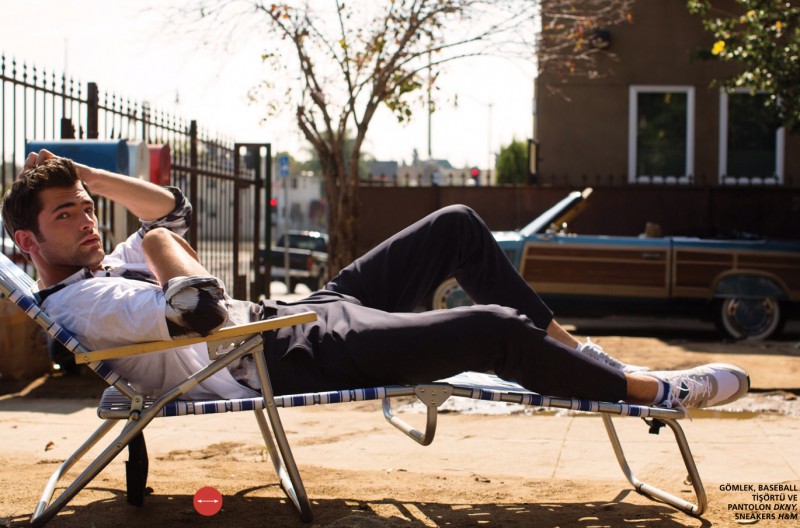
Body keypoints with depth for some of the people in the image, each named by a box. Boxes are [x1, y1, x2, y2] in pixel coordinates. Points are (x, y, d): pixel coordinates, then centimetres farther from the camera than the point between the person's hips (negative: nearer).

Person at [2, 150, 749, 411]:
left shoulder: (102, 272, 15)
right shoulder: (78, 303, -17)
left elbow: (171, 207, 26)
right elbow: (201, 307, -30)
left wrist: (80, 173, 16)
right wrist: (158, 243, -11)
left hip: (295, 315, 11)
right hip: (297, 362, -11)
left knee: (457, 228, 10)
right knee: (493, 328, -21)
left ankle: (568, 347, 18)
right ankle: (647, 389, 0)